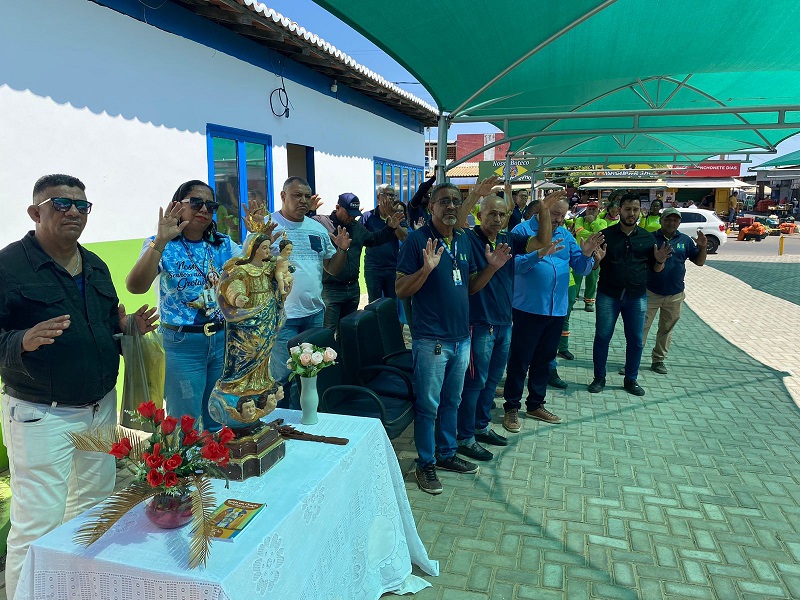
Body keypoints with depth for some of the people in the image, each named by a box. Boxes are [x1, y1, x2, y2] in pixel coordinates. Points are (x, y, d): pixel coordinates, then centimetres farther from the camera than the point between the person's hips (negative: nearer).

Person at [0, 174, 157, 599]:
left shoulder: (95, 266, 10)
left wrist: (129, 327, -2)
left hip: (101, 406, 7)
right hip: (41, 416, -7)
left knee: (95, 504, 20)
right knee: (37, 526, -2)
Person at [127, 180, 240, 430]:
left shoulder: (223, 245, 5)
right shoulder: (162, 246, -8)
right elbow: (135, 286, -23)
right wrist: (161, 241, -33)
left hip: (223, 340, 4)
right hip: (182, 344, -4)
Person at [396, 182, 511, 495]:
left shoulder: (463, 240, 10)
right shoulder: (418, 239, -11)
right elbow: (401, 290, -13)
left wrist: (492, 267, 0)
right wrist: (426, 268, -28)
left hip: (461, 337, 7)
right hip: (431, 340, -7)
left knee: (452, 401, 20)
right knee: (428, 405, 5)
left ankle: (446, 453, 36)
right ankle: (426, 463, 22)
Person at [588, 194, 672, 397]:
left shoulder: (647, 238, 7)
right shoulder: (606, 235, 0)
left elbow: (655, 269, 11)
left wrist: (660, 261, -10)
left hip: (637, 297, 2)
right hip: (608, 295, -2)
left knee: (635, 340, 8)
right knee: (602, 337, 3)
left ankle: (631, 380, 23)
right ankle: (599, 378, 17)